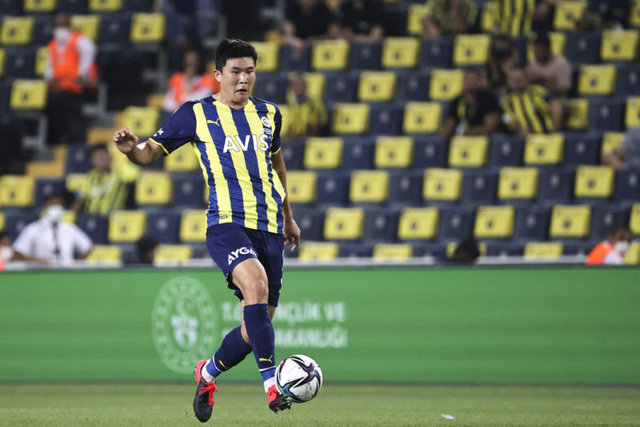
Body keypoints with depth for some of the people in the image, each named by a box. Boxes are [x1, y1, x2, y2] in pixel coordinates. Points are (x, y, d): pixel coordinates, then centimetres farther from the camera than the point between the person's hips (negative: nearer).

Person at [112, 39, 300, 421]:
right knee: (256, 283, -34)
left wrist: (288, 217, 37)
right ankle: (272, 385, -32)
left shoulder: (268, 114, 15)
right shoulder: (196, 114, 3)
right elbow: (151, 154, 7)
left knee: (258, 325, 5)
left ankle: (209, 372, 35)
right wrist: (132, 148, -17)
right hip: (226, 222, -5)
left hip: (269, 228, 5)